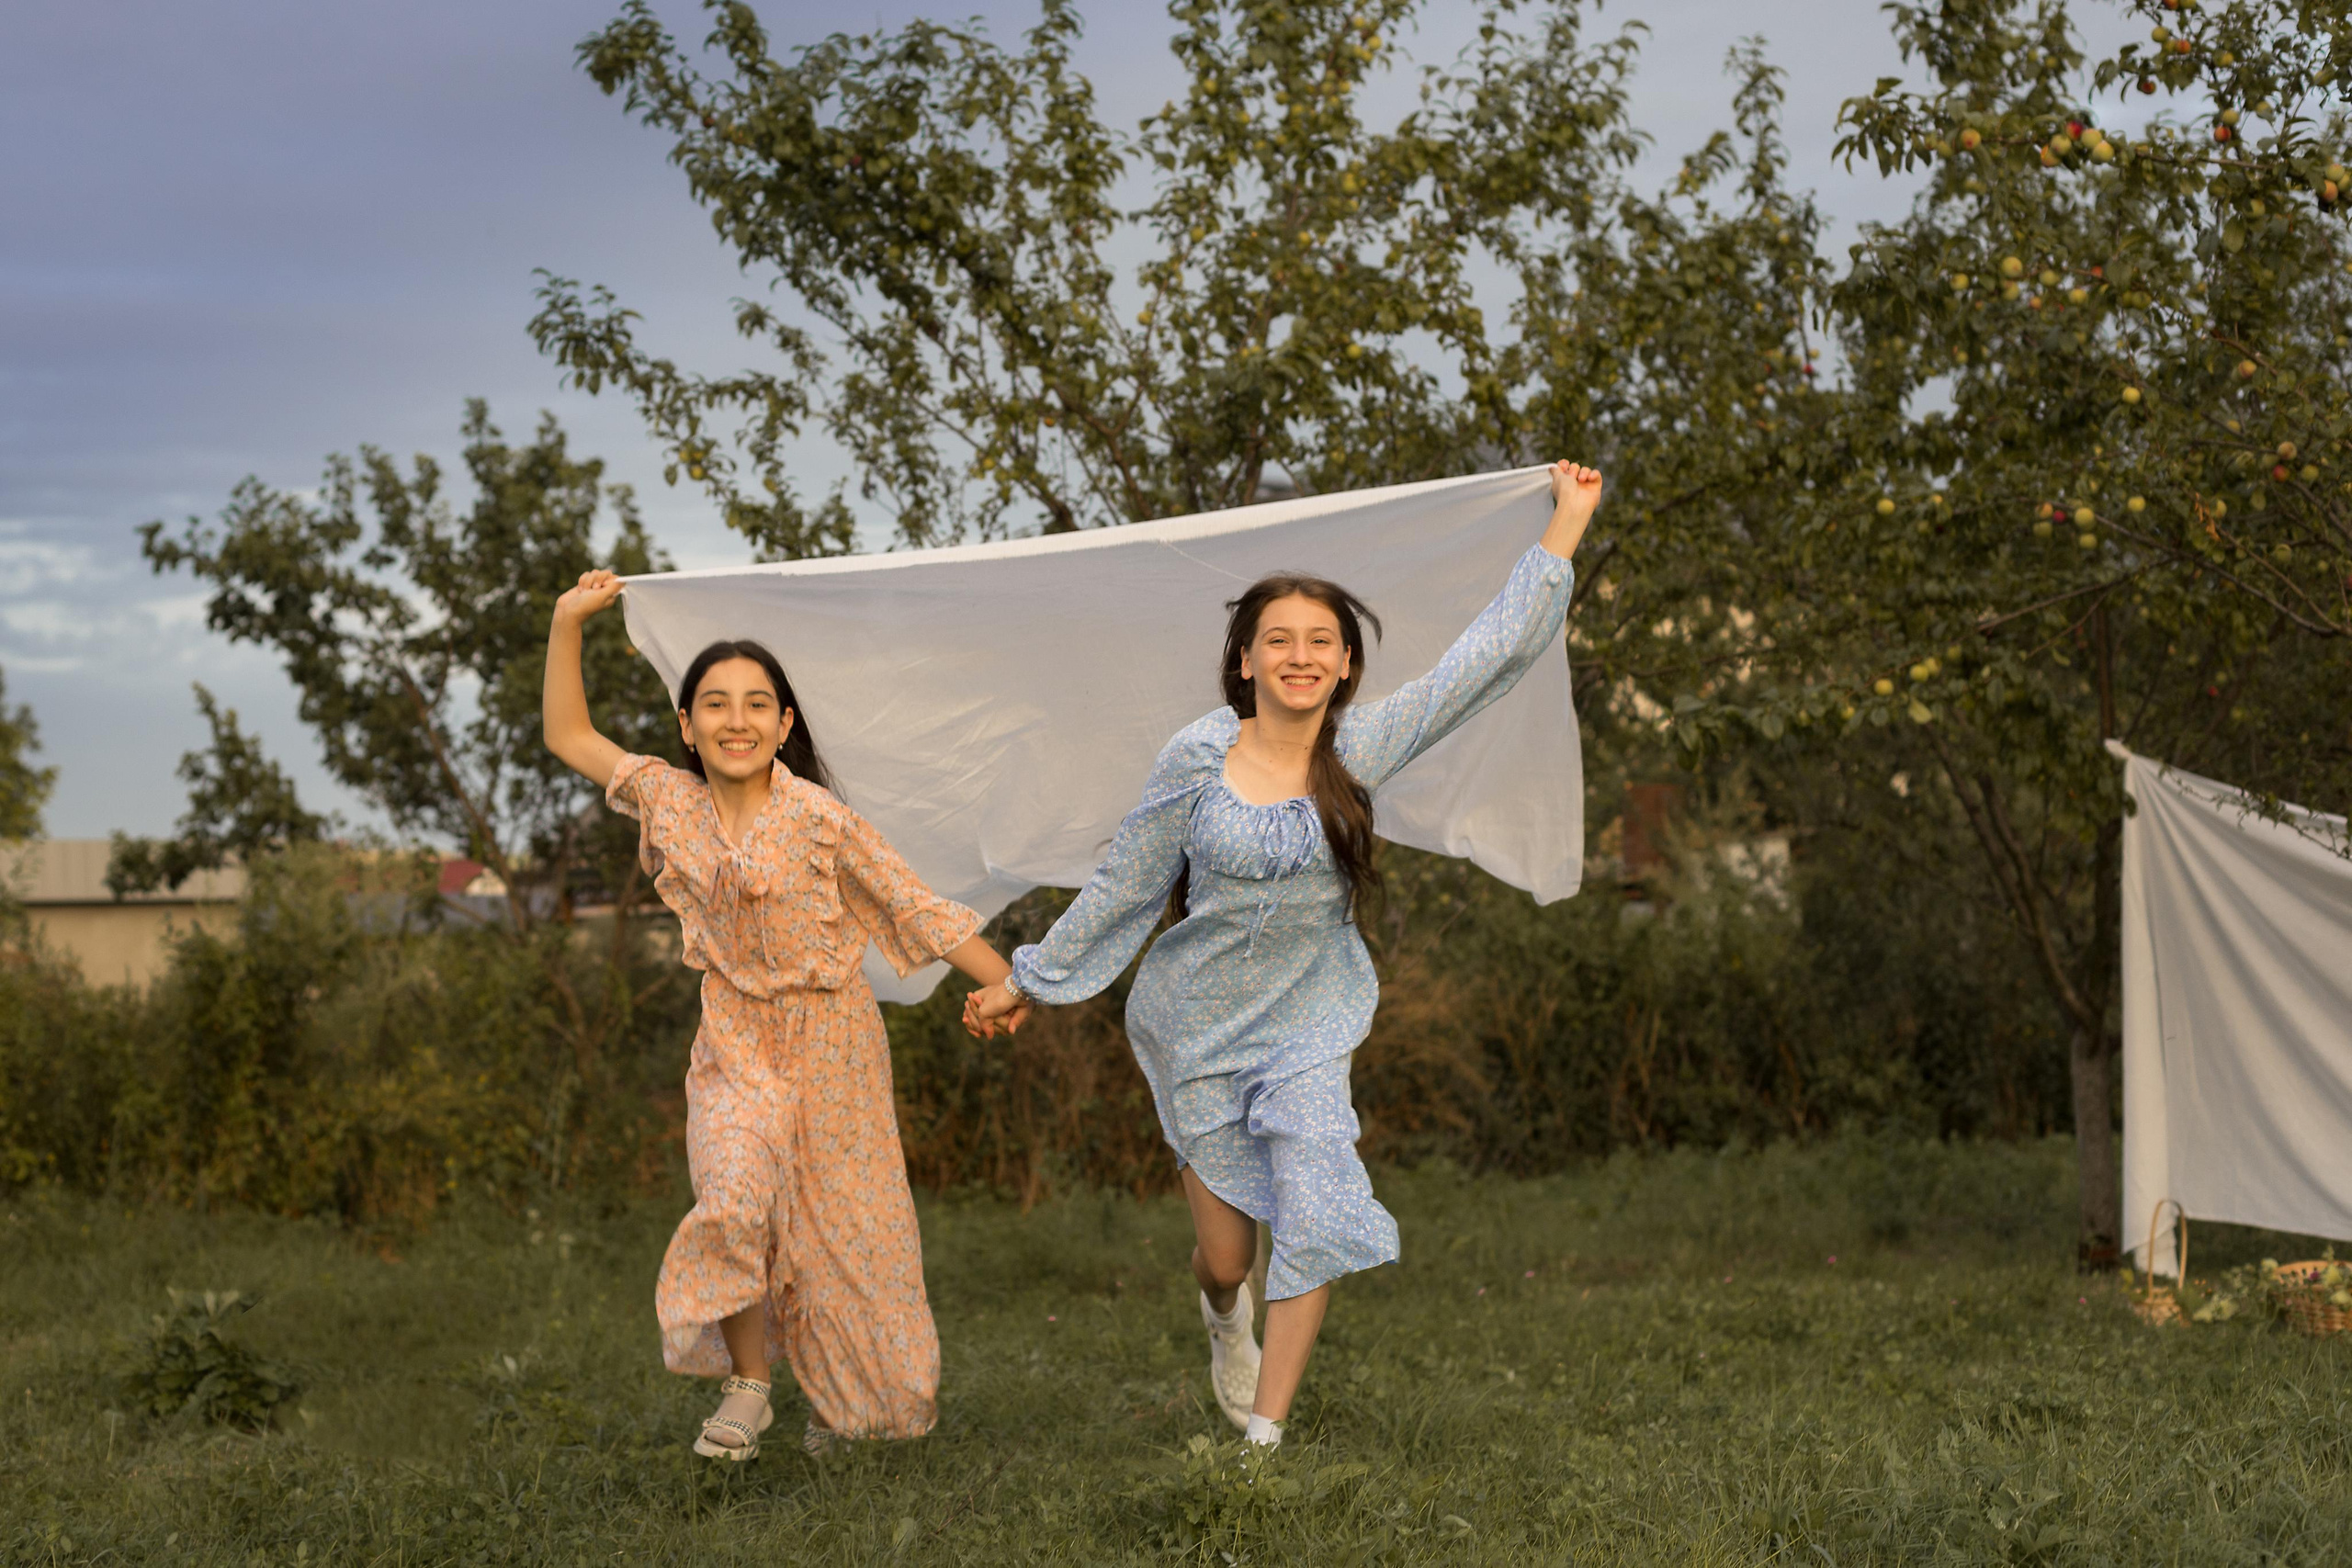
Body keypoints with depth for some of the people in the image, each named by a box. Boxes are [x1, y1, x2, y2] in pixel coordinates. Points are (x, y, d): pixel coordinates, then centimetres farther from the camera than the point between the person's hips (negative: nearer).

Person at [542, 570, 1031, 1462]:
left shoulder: (817, 819, -16)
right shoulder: (670, 803, -4)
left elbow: (914, 909, -11)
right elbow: (568, 737, 6)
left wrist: (1008, 983, -15)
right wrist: (567, 625, -1)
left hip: (828, 1037, -2)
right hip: (735, 1042, 2)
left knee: (842, 1225, 6)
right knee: (734, 1197, -20)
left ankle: (851, 1401, 29)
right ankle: (748, 1384, -3)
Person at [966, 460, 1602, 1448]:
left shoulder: (1362, 750, -9)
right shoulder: (1197, 760, -12)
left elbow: (1492, 653, -6)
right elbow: (1123, 886, 1)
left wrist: (1567, 523, -5)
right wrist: (1027, 980, 8)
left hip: (1308, 1023, 1)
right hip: (1199, 1021, -1)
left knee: (1316, 1221, -18)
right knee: (1225, 1252, 5)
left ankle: (1263, 1437, -6)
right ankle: (1223, 1314, 45)